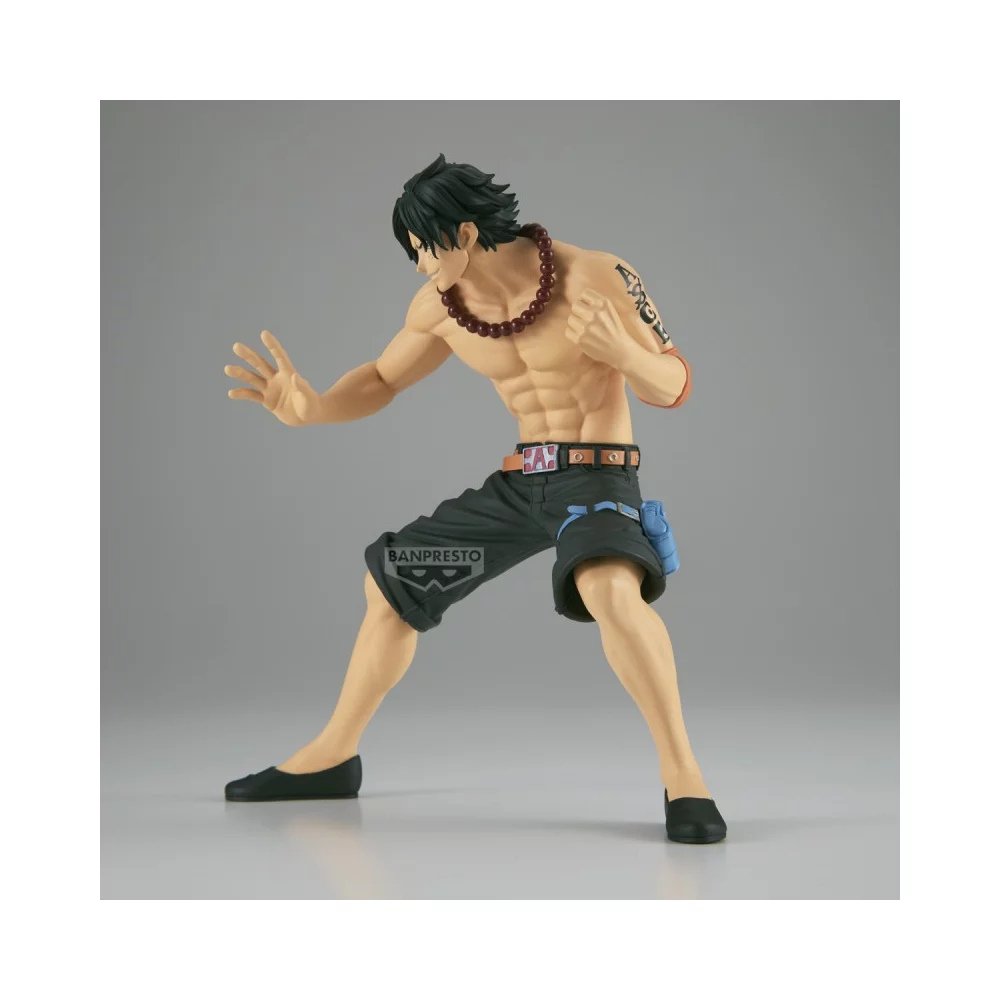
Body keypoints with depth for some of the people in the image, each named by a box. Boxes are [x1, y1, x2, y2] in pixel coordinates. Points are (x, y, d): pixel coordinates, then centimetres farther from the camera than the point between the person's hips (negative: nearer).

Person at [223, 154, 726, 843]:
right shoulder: (442, 304, -2)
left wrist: (622, 352, -35)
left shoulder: (594, 277, -18)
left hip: (598, 473, -7)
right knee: (390, 581, 12)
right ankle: (333, 756, 30)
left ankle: (683, 777, -26)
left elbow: (674, 387, -13)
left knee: (610, 588, -39)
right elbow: (381, 381, 12)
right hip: (520, 480, 7)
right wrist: (312, 408, -9)